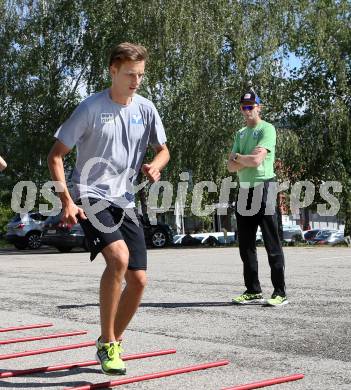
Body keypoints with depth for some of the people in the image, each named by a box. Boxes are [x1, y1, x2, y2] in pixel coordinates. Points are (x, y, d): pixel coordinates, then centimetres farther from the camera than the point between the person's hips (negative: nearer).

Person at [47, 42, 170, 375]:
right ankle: (107, 344, -14)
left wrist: (155, 166, -6)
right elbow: (55, 156, -7)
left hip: (124, 201, 6)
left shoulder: (145, 109, 4)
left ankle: (113, 343, 24)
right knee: (119, 257, -30)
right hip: (90, 197, -5)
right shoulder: (91, 108, -10)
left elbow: (163, 150, 18)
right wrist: (66, 201, -16)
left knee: (138, 279, 0)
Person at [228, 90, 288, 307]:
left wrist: (237, 157, 1)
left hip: (263, 188, -8)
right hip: (244, 190, 8)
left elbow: (256, 159, -17)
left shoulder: (267, 129, -4)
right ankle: (253, 291, 18)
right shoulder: (241, 134, 20)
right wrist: (246, 160, -7)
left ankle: (280, 293, -3)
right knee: (246, 246, 9)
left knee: (272, 245, -6)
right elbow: (231, 167, 12)